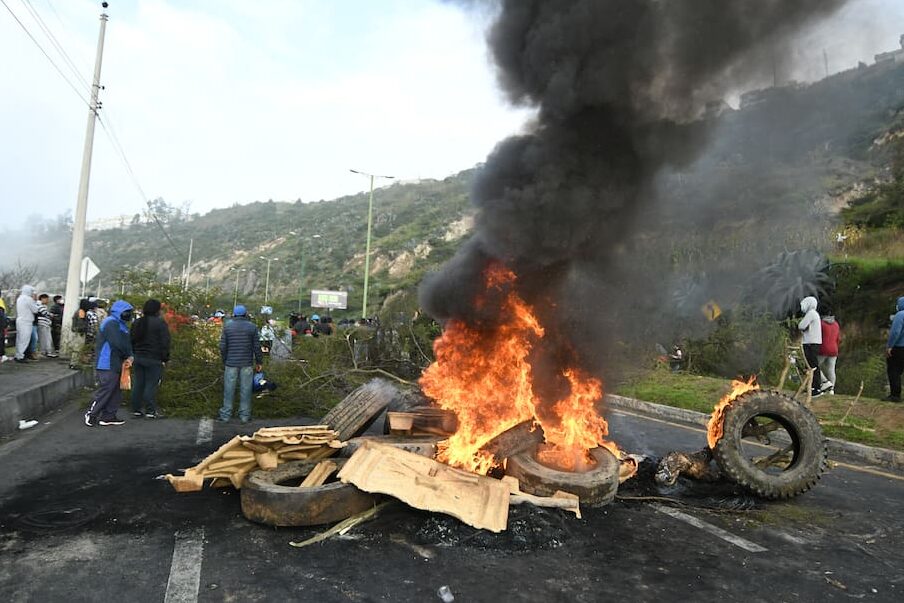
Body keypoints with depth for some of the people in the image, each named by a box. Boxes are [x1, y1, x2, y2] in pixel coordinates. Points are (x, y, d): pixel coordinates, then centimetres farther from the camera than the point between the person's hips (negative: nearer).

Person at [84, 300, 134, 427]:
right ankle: (91, 414, 8)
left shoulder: (120, 325, 17)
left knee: (116, 392, 12)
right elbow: (118, 344, -22)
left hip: (116, 365, 10)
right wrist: (128, 356, -9)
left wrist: (127, 357, -2)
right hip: (107, 365, -10)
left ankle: (108, 416, 18)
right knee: (104, 391, -5)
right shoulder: (111, 323, -15)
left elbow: (126, 342, 14)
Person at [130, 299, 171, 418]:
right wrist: (165, 358, -8)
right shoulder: (160, 323, -11)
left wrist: (133, 354, 22)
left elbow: (132, 340, 18)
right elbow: (165, 342, -14)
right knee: (151, 385, -2)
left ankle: (136, 409, 17)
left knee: (138, 384, 11)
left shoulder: (137, 322, 12)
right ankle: (150, 411, 1)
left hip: (138, 357, 7)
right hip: (154, 359, -7)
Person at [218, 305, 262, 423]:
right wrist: (258, 362, 8)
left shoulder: (227, 326, 0)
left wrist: (224, 360, 13)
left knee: (229, 389, 8)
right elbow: (257, 347, -2)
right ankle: (245, 415, 10)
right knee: (245, 389, 5)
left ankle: (226, 415, 13)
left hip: (231, 363, 1)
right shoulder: (252, 327, -2)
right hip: (247, 364, -1)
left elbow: (222, 346, 0)